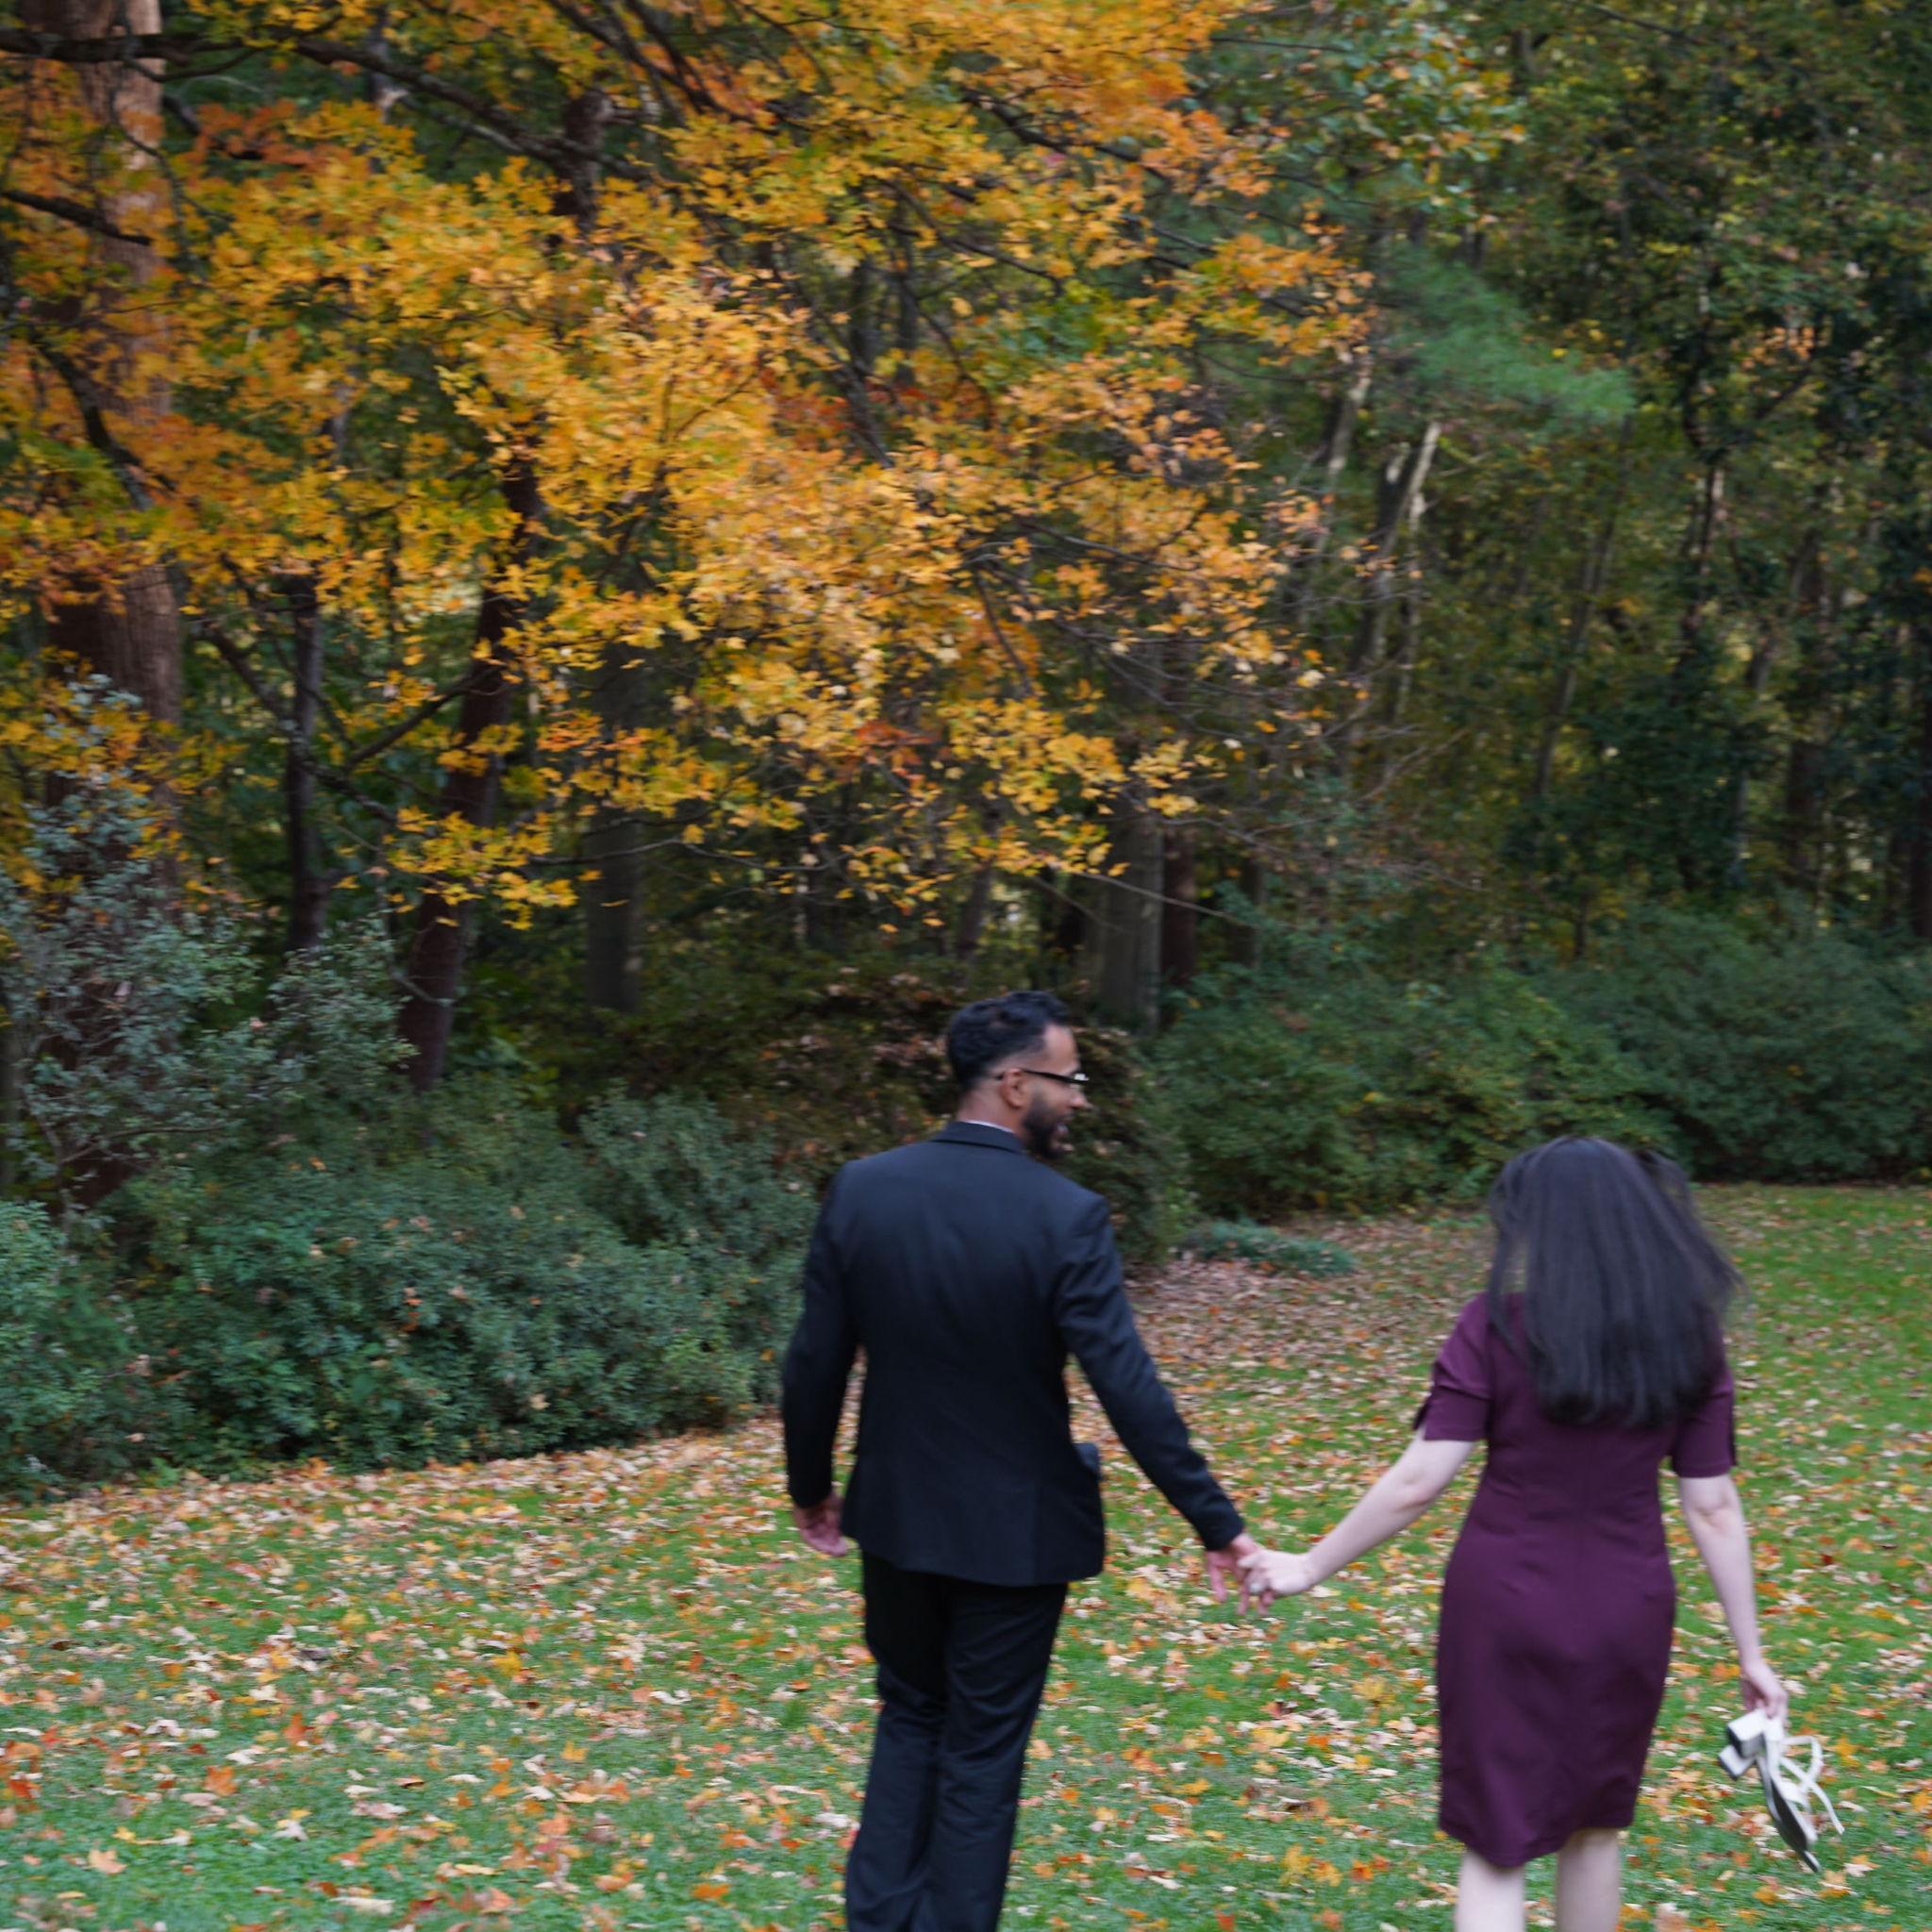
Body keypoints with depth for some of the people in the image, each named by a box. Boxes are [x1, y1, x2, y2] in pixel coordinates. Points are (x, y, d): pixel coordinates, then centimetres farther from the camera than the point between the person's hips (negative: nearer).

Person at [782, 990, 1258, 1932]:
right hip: (1015, 1530, -4)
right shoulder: (1066, 1217, -20)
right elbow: (1129, 1392, -21)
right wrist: (1217, 1525, -14)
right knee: (982, 1750, 10)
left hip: (898, 1515, 4)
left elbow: (814, 1363, -3)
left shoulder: (861, 1190, -8)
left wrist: (810, 1486, 13)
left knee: (909, 1717, 23)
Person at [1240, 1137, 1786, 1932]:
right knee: (1593, 1828, 23)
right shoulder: (1688, 1337, -1)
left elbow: (1418, 1482, -14)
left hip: (1505, 1606, -3)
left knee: (1495, 1849, 6)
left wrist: (1310, 1567, -3)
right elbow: (1714, 1508, -1)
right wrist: (1751, 1653, 6)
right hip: (1626, 1613, 3)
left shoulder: (1498, 1326, -11)